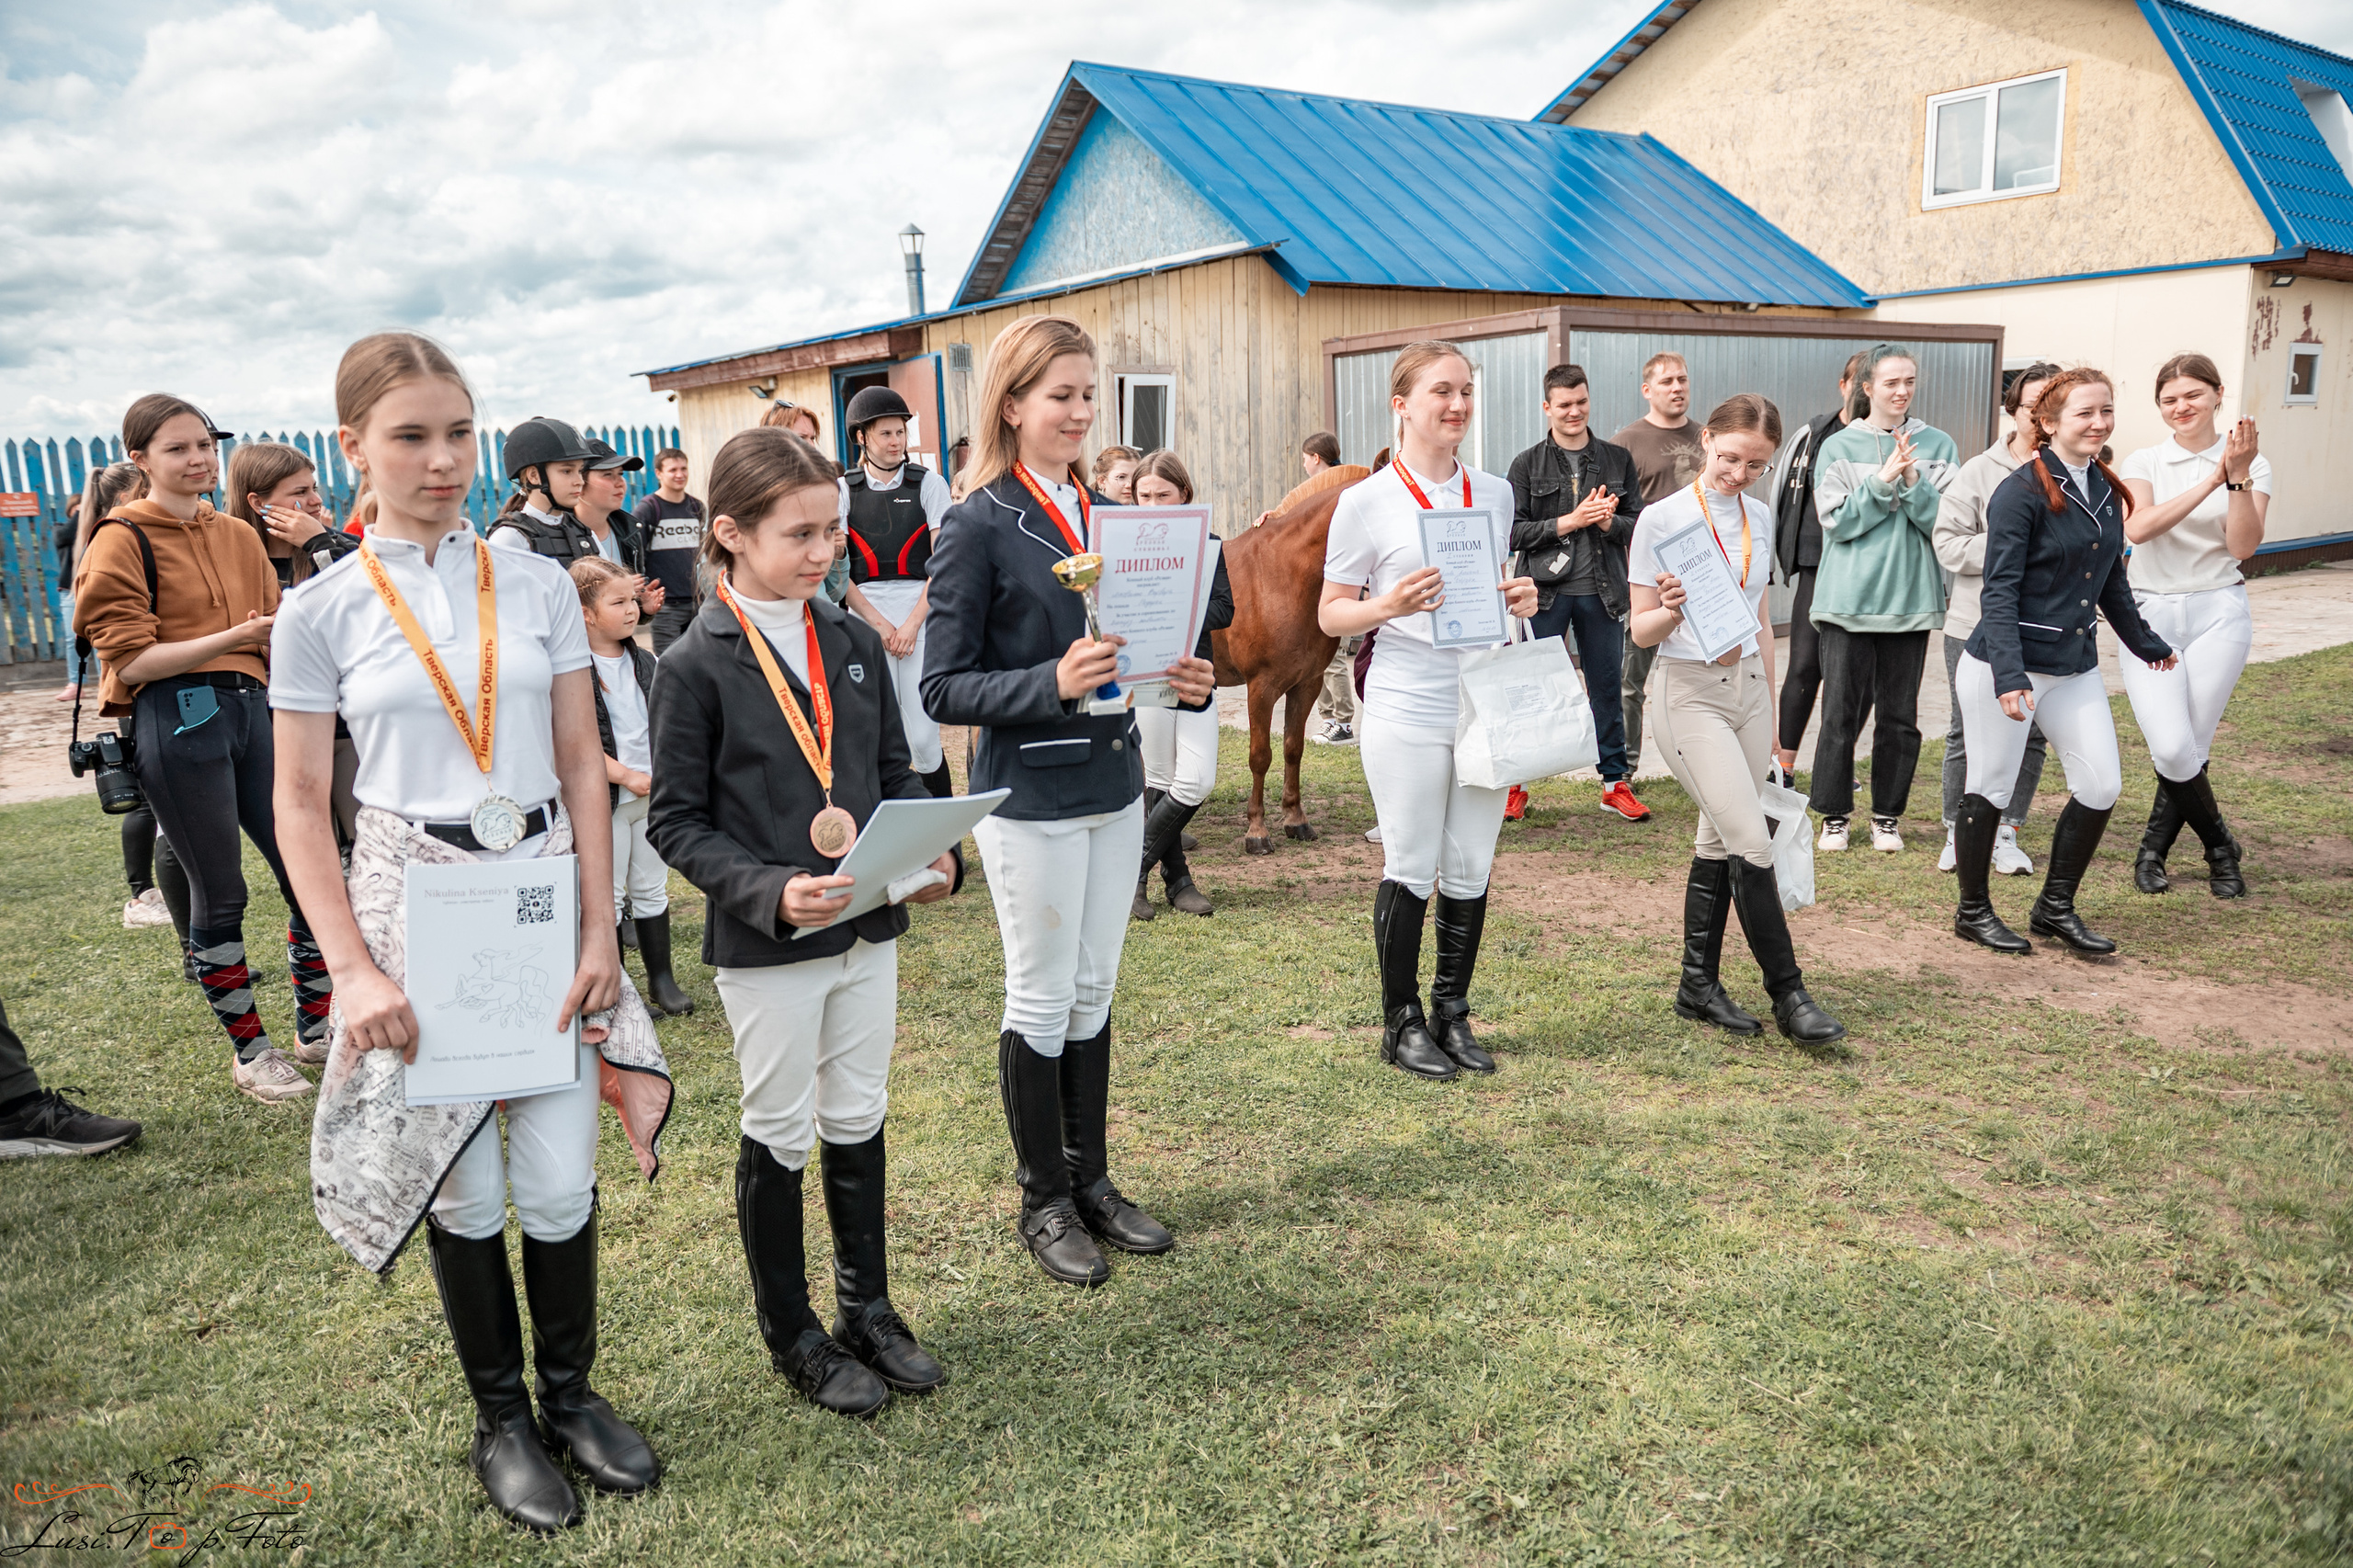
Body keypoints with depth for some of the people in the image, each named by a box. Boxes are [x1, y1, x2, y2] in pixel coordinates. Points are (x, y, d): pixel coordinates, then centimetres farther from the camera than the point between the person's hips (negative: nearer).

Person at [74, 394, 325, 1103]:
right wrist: (233, 637, -18)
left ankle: (318, 1022, 21)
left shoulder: (239, 537, 17)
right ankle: (249, 1050, 16)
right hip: (178, 719, -5)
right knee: (220, 895, 2)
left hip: (251, 708, 5)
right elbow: (130, 661, -9)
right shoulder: (123, 539, -1)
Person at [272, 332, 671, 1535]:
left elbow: (582, 768, 3)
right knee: (464, 1188, 8)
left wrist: (600, 931, -2)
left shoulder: (537, 585, 2)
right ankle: (500, 1420, 30)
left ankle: (570, 1393, 29)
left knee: (559, 1182, 4)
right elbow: (303, 809, 0)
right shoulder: (321, 612, -2)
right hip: (415, 904, -1)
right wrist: (352, 970, -10)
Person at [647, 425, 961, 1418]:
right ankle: (793, 1337, 28)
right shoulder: (696, 666, -12)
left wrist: (933, 854, -8)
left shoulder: (854, 644, 3)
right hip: (764, 942, -5)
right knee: (779, 1136, 10)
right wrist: (772, 890, -24)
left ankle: (868, 1310, 33)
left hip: (869, 928, 5)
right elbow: (679, 823, -10)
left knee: (859, 1121, 16)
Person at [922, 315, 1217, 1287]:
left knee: (1094, 992, 15)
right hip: (1030, 797, -6)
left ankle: (1091, 1181, 29)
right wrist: (1053, 684, -27)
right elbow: (944, 688, -13)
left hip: (1113, 786, 7)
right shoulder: (980, 526, -11)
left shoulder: (1101, 513, 9)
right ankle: (1044, 1202, 22)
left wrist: (1182, 679, -2)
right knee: (1041, 1001, 6)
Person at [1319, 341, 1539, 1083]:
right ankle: (1402, 1023, 17)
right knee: (1411, 871, 2)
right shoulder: (1367, 502, -5)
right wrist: (1388, 606, -21)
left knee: (1470, 870, 10)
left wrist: (1519, 601, -1)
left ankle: (1452, 1013, 25)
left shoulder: (1495, 492, 10)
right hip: (1408, 712, -5)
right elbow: (1329, 615, -3)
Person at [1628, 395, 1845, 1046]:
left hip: (1749, 687, 6)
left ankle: (1699, 985, 18)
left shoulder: (1760, 516, 9)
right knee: (1752, 845, -10)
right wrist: (1672, 610, -29)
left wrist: (1769, 703, 19)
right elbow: (1641, 631, -7)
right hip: (1691, 694, -6)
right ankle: (1787, 992, 1)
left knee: (1720, 842, 9)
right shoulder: (1662, 519, -8)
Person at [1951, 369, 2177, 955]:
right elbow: (2000, 592, -18)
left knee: (2101, 785, 4)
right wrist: (2008, 676, -27)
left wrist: (2147, 644, 29)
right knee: (1991, 789, 4)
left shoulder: (2107, 491, 9)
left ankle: (2055, 907, 19)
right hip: (2007, 666, -7)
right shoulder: (2021, 492, -13)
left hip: (2076, 666, 7)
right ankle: (1973, 911, 20)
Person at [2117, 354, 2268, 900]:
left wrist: (2238, 476, -18)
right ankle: (2221, 849, 13)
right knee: (2172, 749, -12)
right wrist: (2211, 480, -20)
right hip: (2149, 615, 0)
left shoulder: (2252, 464, 4)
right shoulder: (2144, 462, 4)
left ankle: (2152, 850, 18)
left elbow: (2243, 546, -8)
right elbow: (2137, 528, -16)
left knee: (2189, 748, -4)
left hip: (2217, 614, 0)